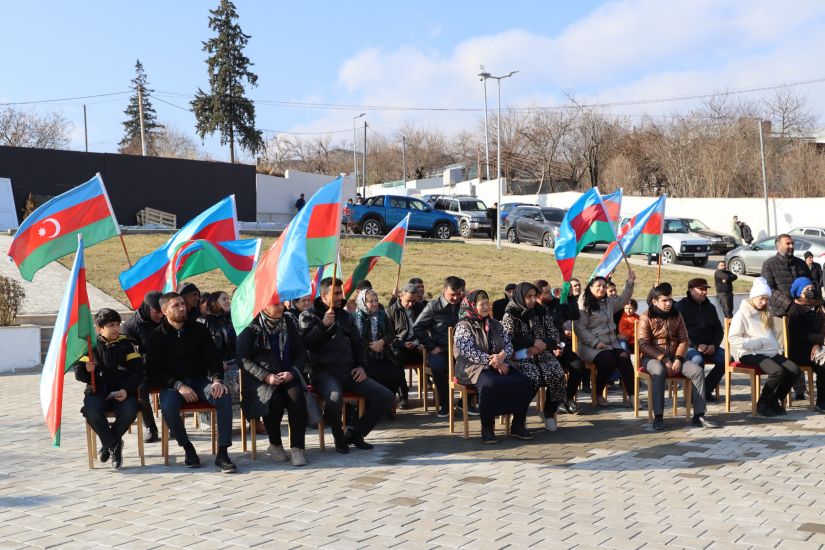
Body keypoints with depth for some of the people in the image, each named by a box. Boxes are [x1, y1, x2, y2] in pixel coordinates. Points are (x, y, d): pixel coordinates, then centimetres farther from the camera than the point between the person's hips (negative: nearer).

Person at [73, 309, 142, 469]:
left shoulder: (127, 344, 6)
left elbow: (138, 371, 1)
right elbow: (78, 371, 6)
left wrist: (127, 389, -15)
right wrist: (86, 369, -18)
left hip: (122, 392, 0)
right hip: (97, 391, 0)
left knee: (129, 411, -31)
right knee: (90, 410, -32)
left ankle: (108, 444, -3)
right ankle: (114, 445, -10)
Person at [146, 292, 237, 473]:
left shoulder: (199, 329, 8)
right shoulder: (157, 336, 2)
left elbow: (213, 358, 6)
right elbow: (153, 371, -3)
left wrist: (217, 380, -15)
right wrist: (178, 385, -18)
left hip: (200, 380, 2)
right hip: (172, 384, -1)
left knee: (224, 397, -29)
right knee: (168, 406, -35)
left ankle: (222, 453, -25)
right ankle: (188, 448, -11)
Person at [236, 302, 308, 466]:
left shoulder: (289, 325, 12)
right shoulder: (250, 328, 0)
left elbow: (301, 353, 11)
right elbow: (243, 358, -7)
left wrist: (292, 372, -9)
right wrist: (265, 376, -19)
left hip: (288, 376, 3)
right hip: (260, 379, -3)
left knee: (297, 397, -30)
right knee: (274, 400, -34)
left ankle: (297, 448, -26)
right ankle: (275, 445, -10)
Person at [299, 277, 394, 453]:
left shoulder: (346, 316, 20)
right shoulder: (309, 315, 5)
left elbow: (358, 344, 25)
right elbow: (306, 343, -10)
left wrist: (360, 366, 9)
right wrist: (323, 325, -21)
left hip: (348, 371, 6)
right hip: (324, 371, -5)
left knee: (386, 397, -11)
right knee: (335, 397, -39)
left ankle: (355, 433, 8)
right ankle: (339, 437, -8)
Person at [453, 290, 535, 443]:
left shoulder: (495, 324, 20)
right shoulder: (463, 326, 1)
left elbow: (508, 344, 12)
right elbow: (469, 352, -12)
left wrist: (502, 356, -12)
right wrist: (494, 362, -16)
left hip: (499, 366, 6)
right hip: (474, 368, -6)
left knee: (525, 382, -20)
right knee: (490, 385, -39)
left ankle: (518, 425, -8)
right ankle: (487, 428, -22)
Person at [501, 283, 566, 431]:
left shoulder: (541, 312, 14)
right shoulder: (510, 315, 2)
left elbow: (555, 336, 12)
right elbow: (508, 339, -10)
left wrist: (543, 345, -9)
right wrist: (533, 342, -14)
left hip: (544, 355, 4)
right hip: (521, 358, -4)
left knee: (557, 375, -27)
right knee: (533, 377, -34)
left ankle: (550, 412, -6)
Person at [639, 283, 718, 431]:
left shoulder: (676, 315, 10)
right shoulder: (646, 317, -3)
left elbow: (683, 340, 8)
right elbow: (643, 344, -10)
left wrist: (678, 359, -10)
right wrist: (664, 359, -19)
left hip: (675, 356, 4)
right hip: (653, 357, -4)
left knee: (697, 370, -20)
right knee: (659, 371, -38)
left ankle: (698, 415, -19)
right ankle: (658, 417, -36)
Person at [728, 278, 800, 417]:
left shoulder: (767, 313, 20)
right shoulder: (742, 314, -2)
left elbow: (775, 333, 28)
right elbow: (732, 338, -10)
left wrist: (778, 348, 9)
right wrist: (756, 343, -15)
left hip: (771, 352, 7)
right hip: (751, 354, -7)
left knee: (794, 370, -16)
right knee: (778, 371, -30)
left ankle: (775, 401, 1)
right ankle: (763, 404, -10)